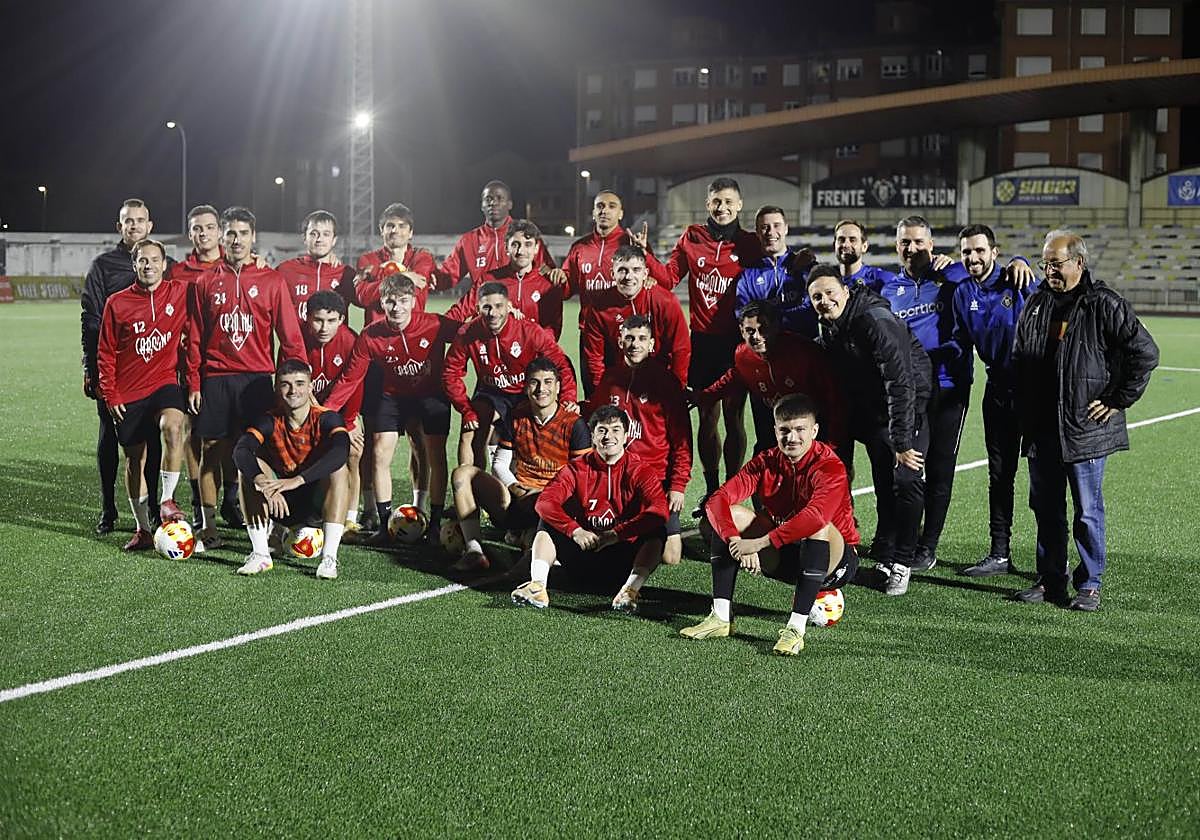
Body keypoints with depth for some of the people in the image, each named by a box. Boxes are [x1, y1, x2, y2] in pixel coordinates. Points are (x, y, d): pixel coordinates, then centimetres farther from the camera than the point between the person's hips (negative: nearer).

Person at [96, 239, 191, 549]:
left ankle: (167, 500, -19)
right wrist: (110, 394, -1)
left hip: (165, 382, -1)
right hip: (128, 392, 1)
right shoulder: (117, 303, 2)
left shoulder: (180, 294, 0)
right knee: (134, 458, 7)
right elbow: (106, 353, 5)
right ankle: (143, 529, 19)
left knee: (173, 427, -31)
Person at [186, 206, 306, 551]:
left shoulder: (271, 281, 5)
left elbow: (290, 335, 3)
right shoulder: (205, 283, 9)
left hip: (257, 379, -1)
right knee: (211, 453, 4)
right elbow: (195, 338, 10)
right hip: (215, 379, 2)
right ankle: (208, 529, 13)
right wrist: (193, 384, 4)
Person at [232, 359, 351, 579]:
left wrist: (297, 481, -46)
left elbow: (340, 451, -35)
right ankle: (260, 554, -24)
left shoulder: (326, 419, -12)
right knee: (250, 468, -19)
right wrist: (263, 483, -45)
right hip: (281, 505, 2)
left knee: (339, 469, -29)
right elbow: (241, 451, -25)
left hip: (317, 503, -2)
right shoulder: (270, 421, -6)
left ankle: (329, 557, -33)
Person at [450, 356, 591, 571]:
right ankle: (473, 551, -21)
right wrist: (516, 488, -7)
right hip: (515, 498, 6)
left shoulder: (574, 425, -3)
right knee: (463, 472, -11)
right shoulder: (516, 418, 10)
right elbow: (499, 464, 13)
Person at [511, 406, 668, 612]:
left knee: (656, 533, -28)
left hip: (624, 557, -2)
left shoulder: (639, 472, -5)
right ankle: (537, 587, -33)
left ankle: (631, 589, -44)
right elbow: (544, 502, -13)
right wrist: (575, 531, -27)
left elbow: (659, 511, -22)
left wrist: (616, 534, -26)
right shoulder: (577, 469, 1)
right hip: (584, 551, 3)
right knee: (547, 525, -15)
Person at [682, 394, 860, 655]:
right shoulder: (767, 462, -6)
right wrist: (737, 542, -34)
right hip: (784, 556, 5)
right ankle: (721, 617, -14)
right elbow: (717, 500, -16)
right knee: (731, 515, -11)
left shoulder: (829, 467, -21)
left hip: (834, 561, -5)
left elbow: (816, 517, -41)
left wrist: (759, 542, -39)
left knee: (819, 527, -37)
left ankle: (796, 628, -34)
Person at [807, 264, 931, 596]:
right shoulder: (828, 329, -1)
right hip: (873, 412, 7)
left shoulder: (876, 321, -28)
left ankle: (901, 562, -2)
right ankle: (883, 557, 20)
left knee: (906, 480, -12)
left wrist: (902, 441, -30)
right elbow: (834, 380, 12)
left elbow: (900, 382, -30)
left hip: (909, 407, -7)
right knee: (883, 485, 10)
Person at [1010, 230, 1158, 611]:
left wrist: (1118, 400, -8)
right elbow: (1019, 359, 22)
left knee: (1087, 512, 1)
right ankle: (1050, 580, 22)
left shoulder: (1104, 305, -8)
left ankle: (1089, 585, 11)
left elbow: (1145, 353, -9)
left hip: (1085, 430, -6)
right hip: (1041, 430, 6)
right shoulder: (1036, 304, 11)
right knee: (1046, 509, 12)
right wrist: (1024, 413, 14)